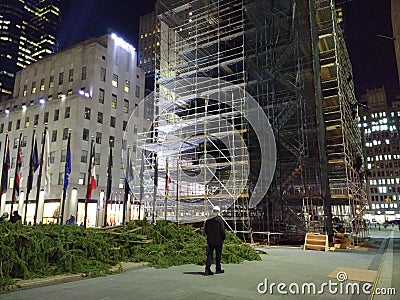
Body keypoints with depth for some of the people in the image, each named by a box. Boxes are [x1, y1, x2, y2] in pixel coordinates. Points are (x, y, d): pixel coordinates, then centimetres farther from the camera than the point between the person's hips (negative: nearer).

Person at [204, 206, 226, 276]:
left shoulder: (208, 220, 2)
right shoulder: (220, 220, -12)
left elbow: (205, 230, 7)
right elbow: (222, 230, -12)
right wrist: (223, 238, -1)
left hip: (210, 240, 4)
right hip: (218, 240, -4)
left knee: (209, 255, 7)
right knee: (218, 255, 10)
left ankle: (207, 270, 1)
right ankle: (218, 269, 19)